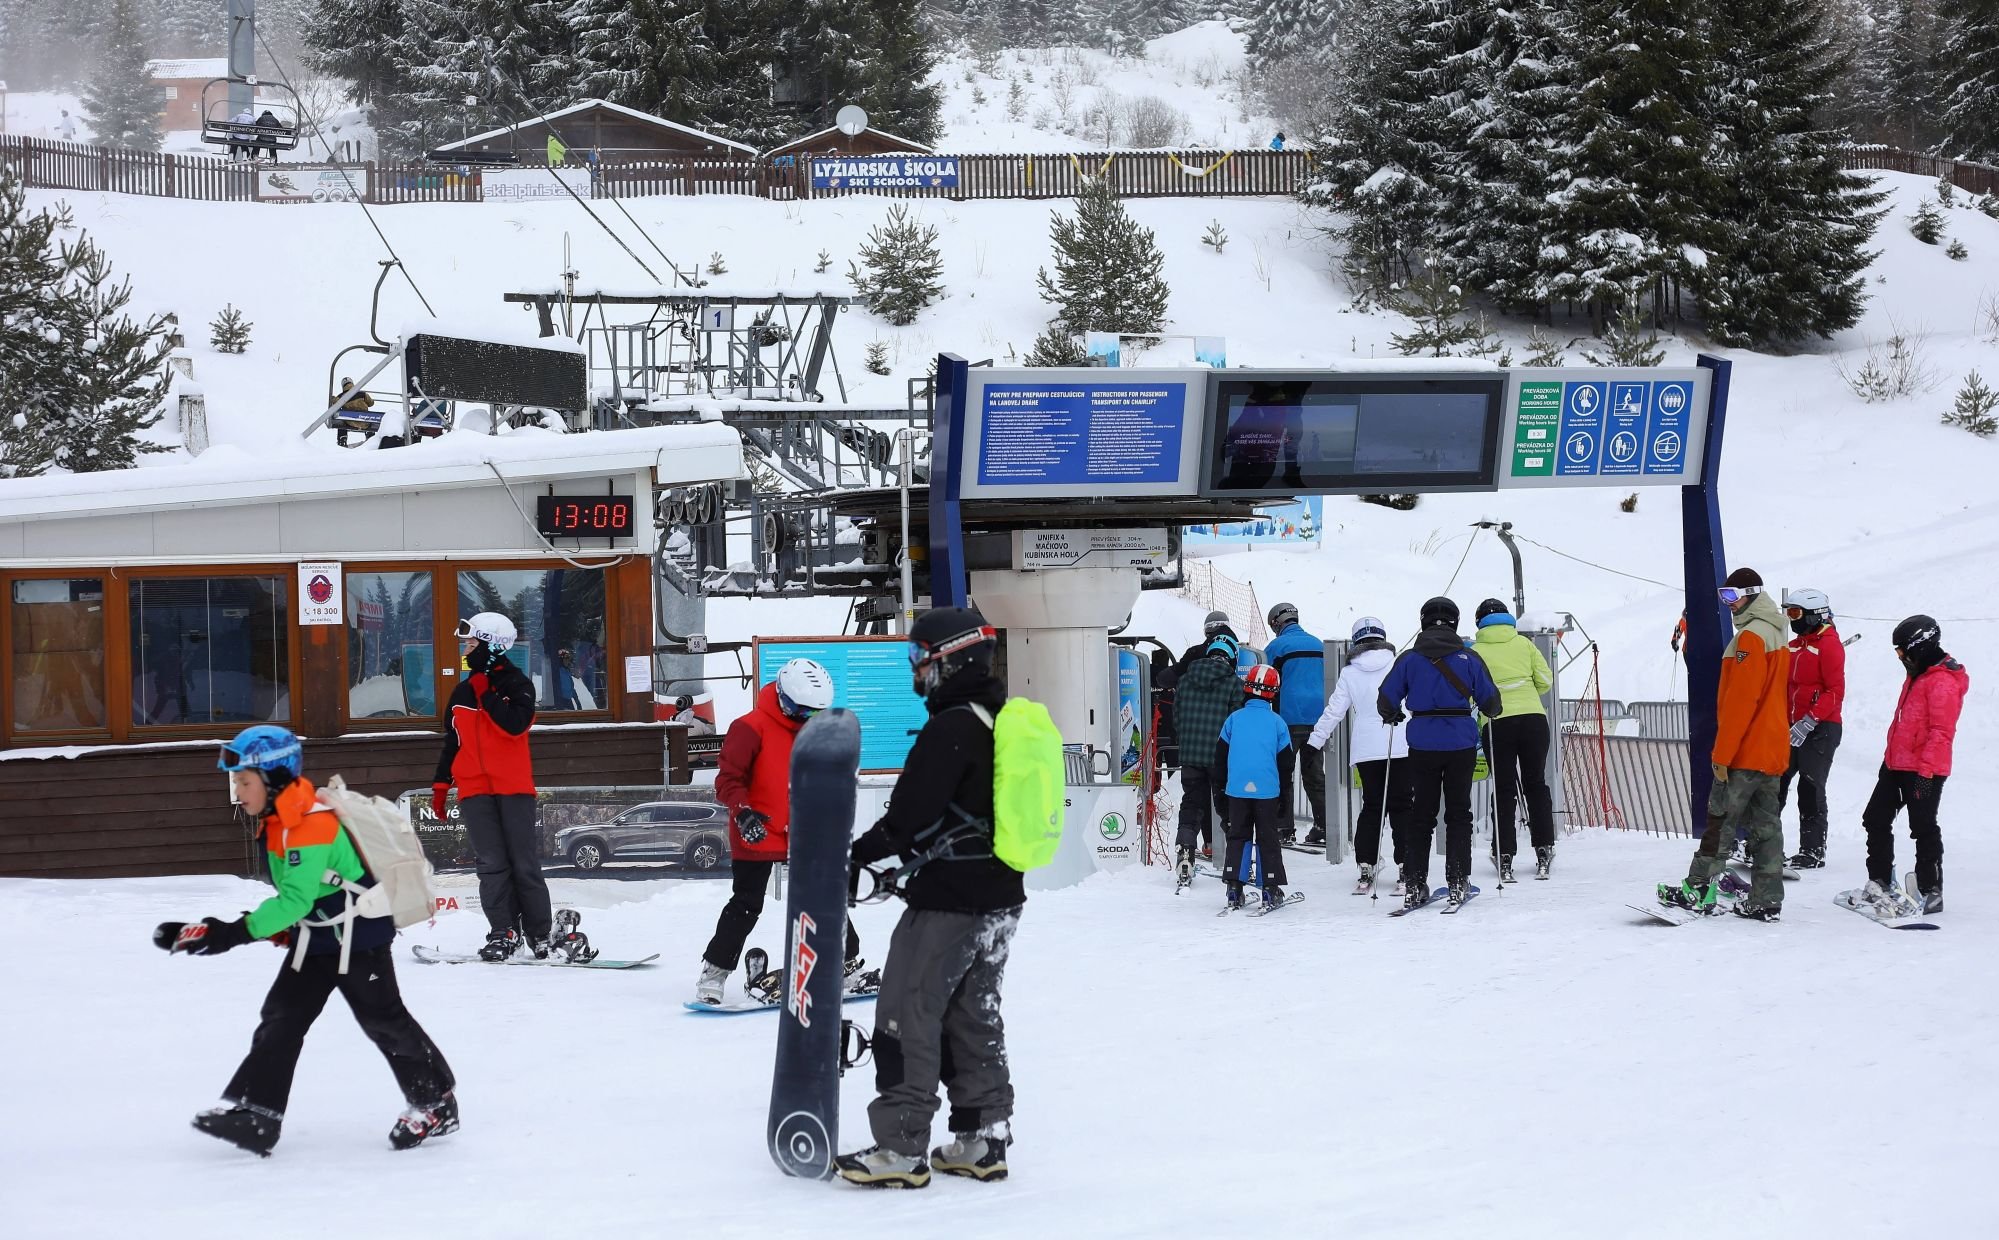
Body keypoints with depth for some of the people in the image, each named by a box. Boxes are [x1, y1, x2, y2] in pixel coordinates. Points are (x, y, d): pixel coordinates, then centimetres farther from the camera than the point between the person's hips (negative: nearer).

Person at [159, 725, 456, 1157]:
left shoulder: (313, 825, -26)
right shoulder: (274, 822, 5)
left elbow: (296, 898, -30)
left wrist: (237, 932, -32)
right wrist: (283, 928, 10)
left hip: (357, 935, -9)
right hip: (313, 938, 9)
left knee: (382, 1018, 0)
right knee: (280, 1018, 0)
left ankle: (436, 1101, 15)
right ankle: (252, 1112, -4)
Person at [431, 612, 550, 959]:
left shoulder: (517, 684, 0)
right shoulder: (462, 692, 15)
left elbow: (515, 724, -18)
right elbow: (452, 742, 22)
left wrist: (486, 694, -12)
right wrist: (440, 786, 18)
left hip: (514, 787, -4)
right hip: (474, 790, 4)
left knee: (524, 863, -3)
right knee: (492, 865, -1)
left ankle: (540, 934, 3)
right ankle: (503, 933, 0)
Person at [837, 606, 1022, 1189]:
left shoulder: (950, 728, -19)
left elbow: (909, 814, -21)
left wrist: (856, 854, -6)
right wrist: (908, 860, 19)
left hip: (948, 901, -9)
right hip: (1001, 898, 9)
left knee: (909, 1015, -3)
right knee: (975, 1015, 16)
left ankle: (901, 1147, -2)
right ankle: (982, 1139, 19)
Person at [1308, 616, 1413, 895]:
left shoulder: (1349, 673, 5)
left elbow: (1334, 710, 6)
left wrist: (1315, 740, 13)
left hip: (1365, 748, 2)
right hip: (1401, 746, -2)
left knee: (1371, 806, 10)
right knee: (1402, 807, 1)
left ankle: (1365, 869, 3)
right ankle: (1405, 869, -5)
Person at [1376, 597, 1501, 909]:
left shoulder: (1410, 659, -1)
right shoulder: (1468, 658, -3)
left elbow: (1386, 699, 1)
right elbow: (1490, 700, 1)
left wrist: (1391, 716, 23)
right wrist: (1490, 713, 24)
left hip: (1422, 745, 1)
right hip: (1461, 744, -1)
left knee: (1421, 815, 10)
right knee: (1458, 814, 8)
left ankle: (1414, 886, 6)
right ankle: (1458, 884, 4)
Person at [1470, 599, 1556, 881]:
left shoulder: (1475, 652, 2)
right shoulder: (1523, 644, 7)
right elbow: (1546, 681, 7)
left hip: (1497, 723, -1)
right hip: (1533, 718, 1)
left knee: (1504, 790, 5)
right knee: (1536, 784, 14)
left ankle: (1505, 858, -1)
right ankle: (1544, 851, 8)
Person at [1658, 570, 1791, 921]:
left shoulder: (1751, 636, -15)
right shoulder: (1777, 635, 16)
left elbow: (1740, 700, -19)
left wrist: (1722, 753, -17)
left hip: (1746, 751, -9)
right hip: (1773, 750, 9)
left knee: (1721, 820, -5)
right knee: (1765, 823, 7)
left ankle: (1699, 891, -4)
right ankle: (1766, 901, 6)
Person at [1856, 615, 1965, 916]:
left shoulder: (1943, 682, -18)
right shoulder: (1918, 675, 15)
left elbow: (1941, 731, -23)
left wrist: (1926, 770, -26)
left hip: (1923, 770, -10)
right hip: (1896, 764, 10)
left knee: (1923, 829, -3)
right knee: (1876, 819, 12)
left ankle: (1930, 893, 5)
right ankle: (1879, 883, 22)